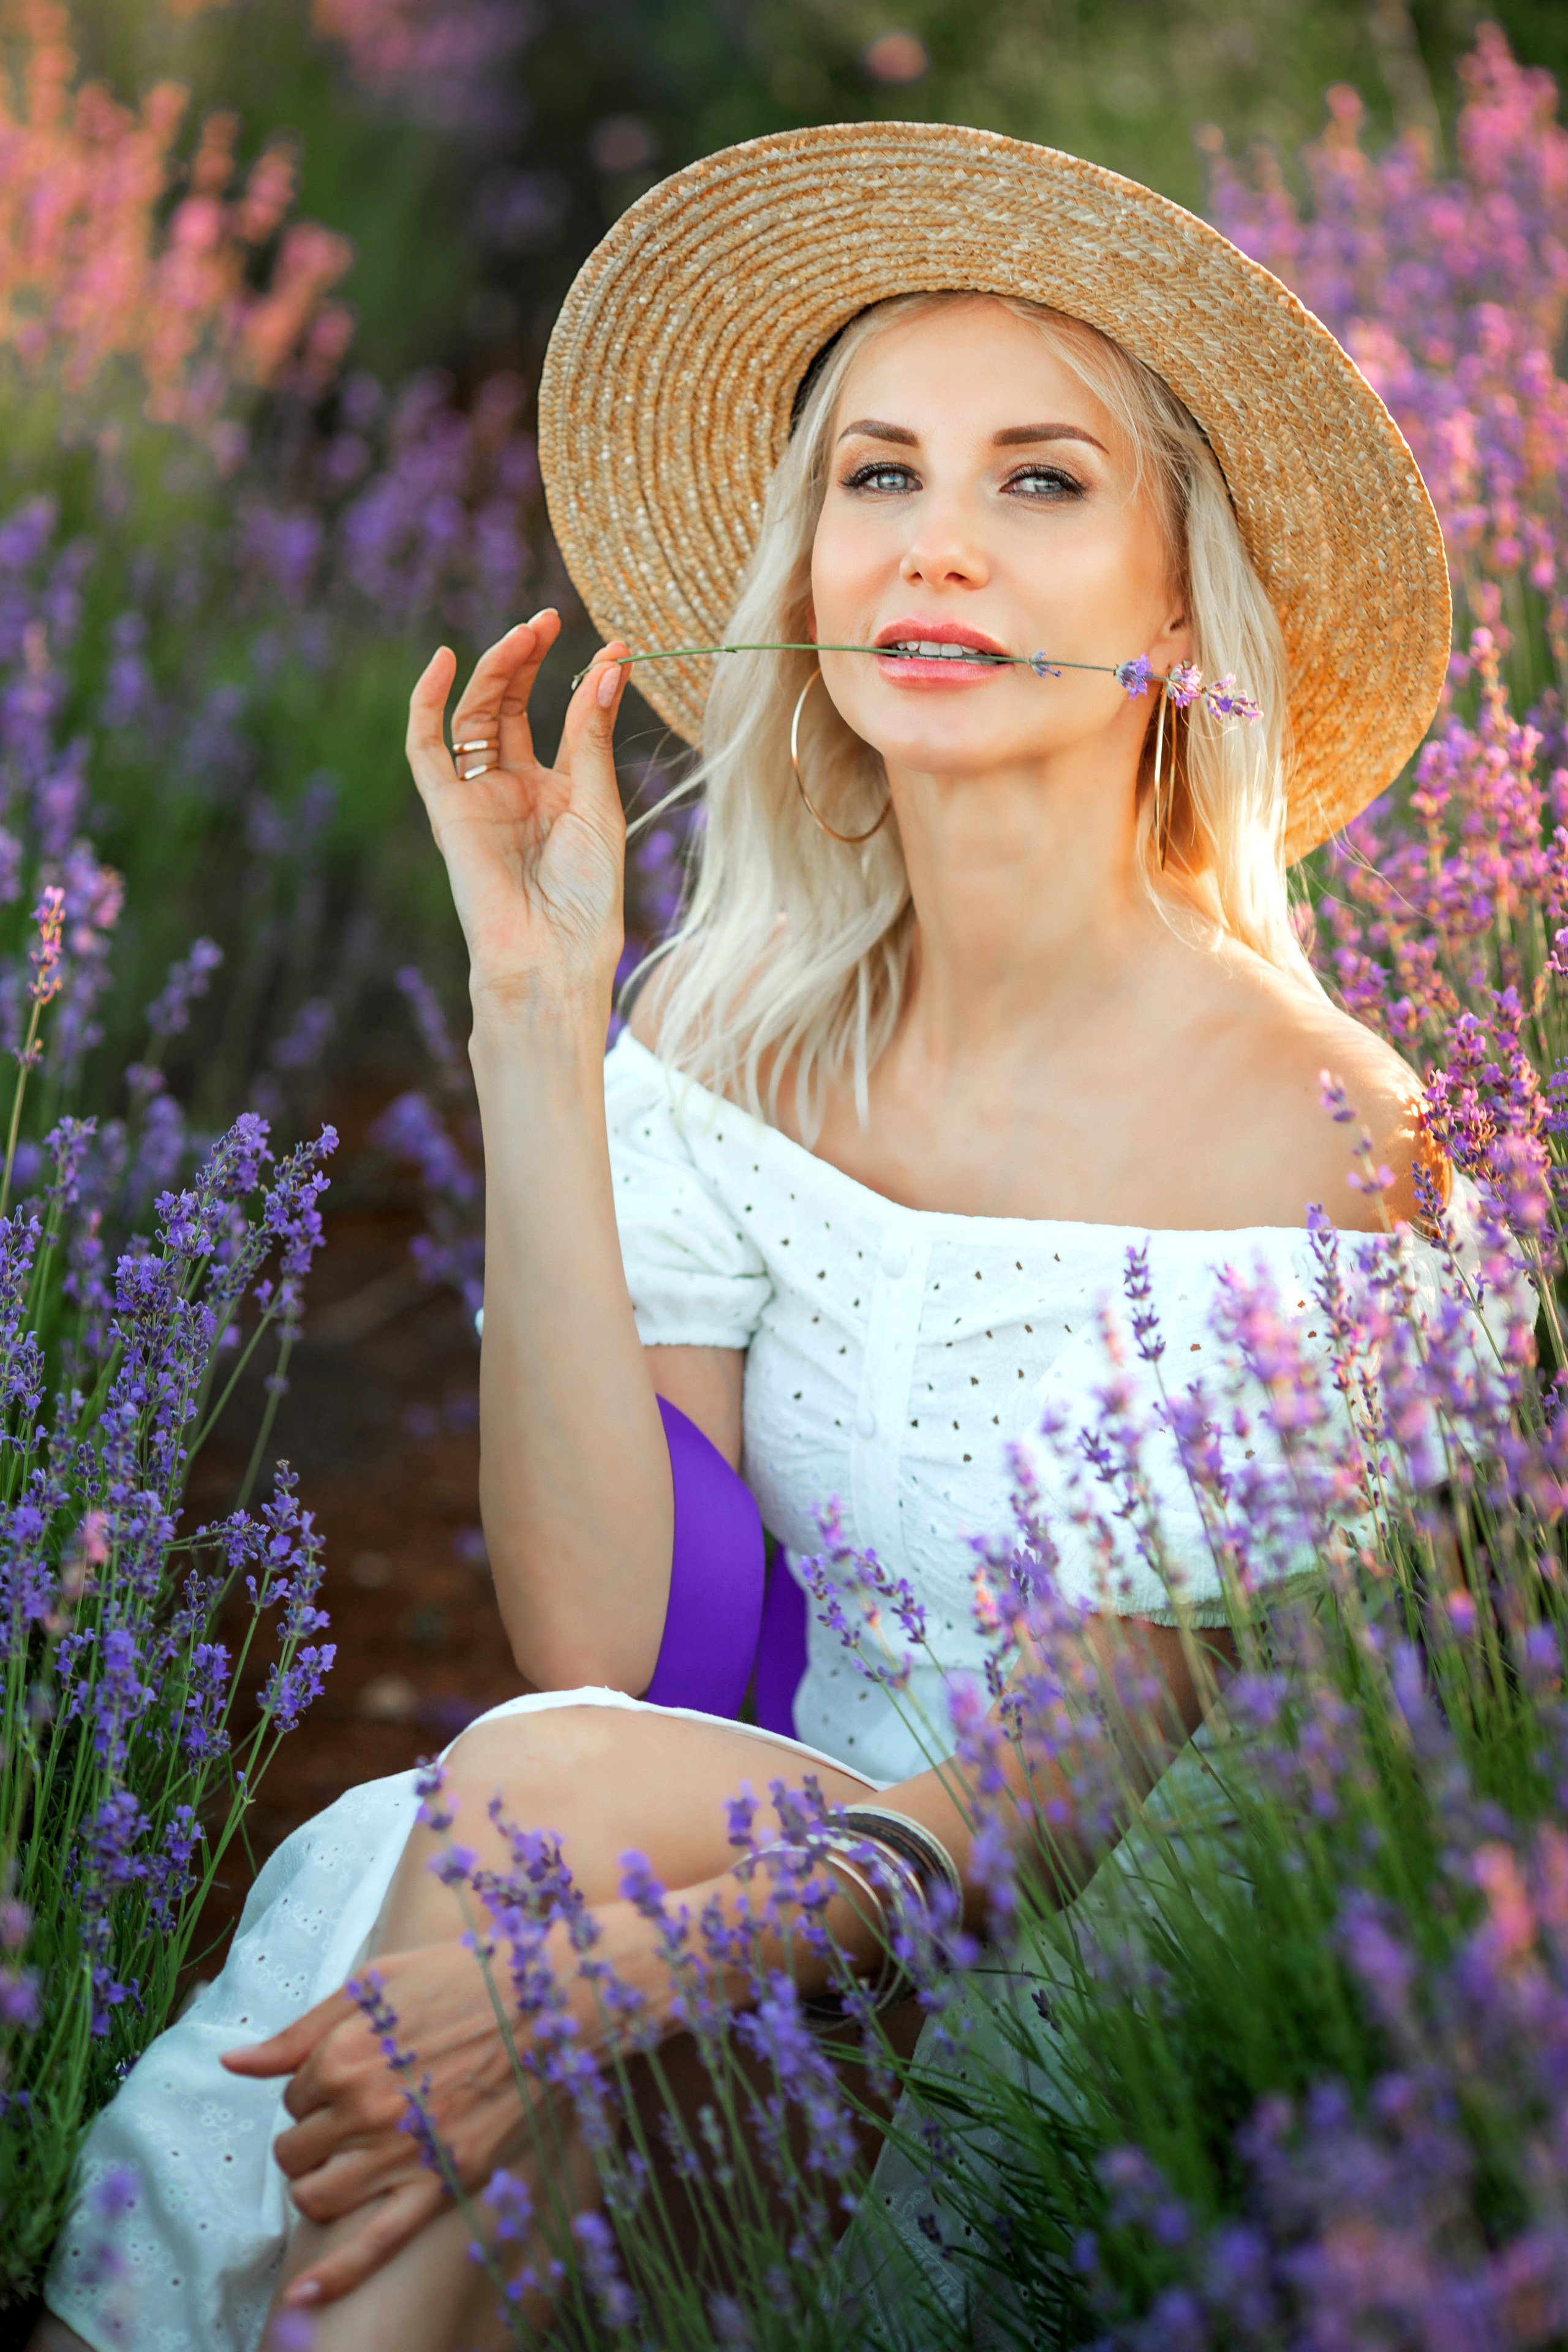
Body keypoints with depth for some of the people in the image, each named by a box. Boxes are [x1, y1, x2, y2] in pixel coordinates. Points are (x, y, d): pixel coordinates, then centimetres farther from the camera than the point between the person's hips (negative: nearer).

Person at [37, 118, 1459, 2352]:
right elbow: (598, 1641, -8)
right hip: (787, 1889, 3)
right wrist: (536, 1023, -12)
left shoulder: (1315, 1135, -12)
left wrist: (630, 1961, -29)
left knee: (531, 1792, -28)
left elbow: (1137, 1766, -14)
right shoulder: (736, 1050, 1)